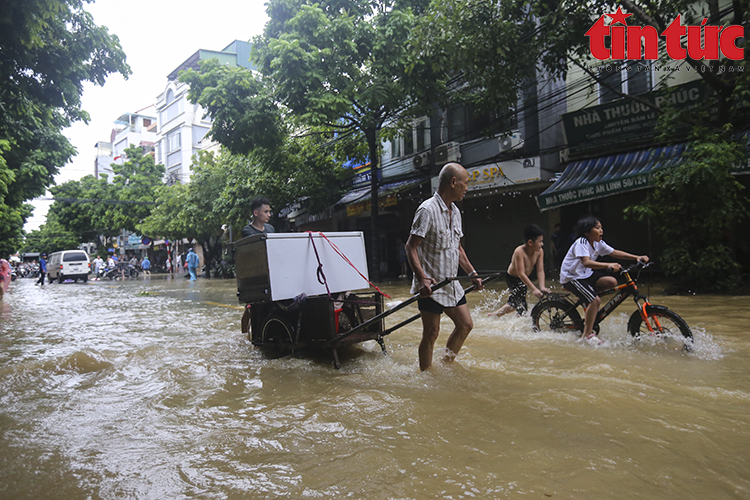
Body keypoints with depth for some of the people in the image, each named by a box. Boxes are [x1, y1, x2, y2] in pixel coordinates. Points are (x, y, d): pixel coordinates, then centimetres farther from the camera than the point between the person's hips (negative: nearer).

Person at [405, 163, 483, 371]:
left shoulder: (455, 211, 12)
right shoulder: (427, 210, -16)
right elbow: (410, 247, -19)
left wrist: (472, 273, 16)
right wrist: (422, 278, -29)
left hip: (451, 284, 9)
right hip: (431, 286, -8)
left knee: (465, 324, 13)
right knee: (431, 333, -2)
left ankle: (448, 362, 32)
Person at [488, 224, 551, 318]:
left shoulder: (539, 251, -16)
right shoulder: (520, 251, -34)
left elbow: (540, 271, -16)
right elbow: (521, 274, -36)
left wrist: (542, 287, -30)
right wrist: (534, 289, -41)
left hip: (524, 279, 8)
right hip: (513, 279, -7)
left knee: (515, 303, 21)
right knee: (522, 307, -10)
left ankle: (495, 314, 37)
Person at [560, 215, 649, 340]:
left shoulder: (598, 243, 3)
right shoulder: (581, 243, -23)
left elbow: (615, 252, 7)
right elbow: (586, 262, -37)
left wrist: (637, 257, -3)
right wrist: (608, 265, -48)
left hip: (585, 274, 9)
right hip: (571, 277, -9)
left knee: (612, 281, -8)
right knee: (595, 300, -23)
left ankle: (587, 299, 11)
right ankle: (587, 335, -15)